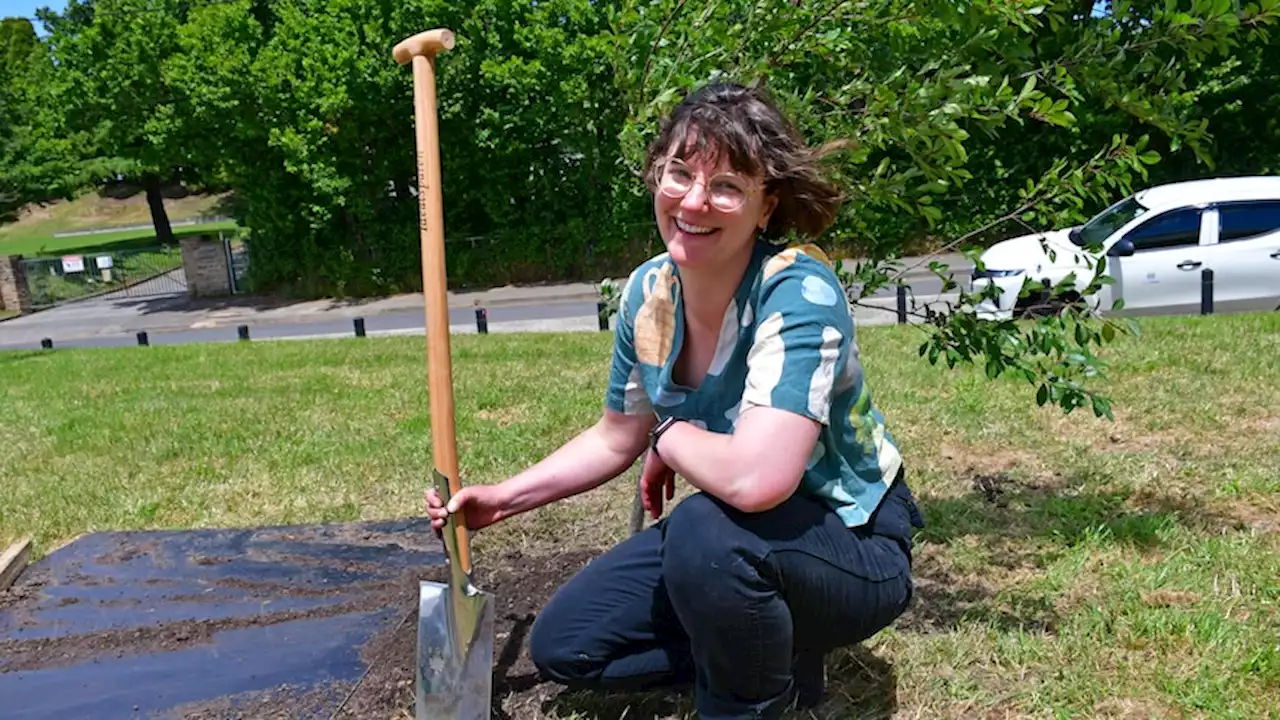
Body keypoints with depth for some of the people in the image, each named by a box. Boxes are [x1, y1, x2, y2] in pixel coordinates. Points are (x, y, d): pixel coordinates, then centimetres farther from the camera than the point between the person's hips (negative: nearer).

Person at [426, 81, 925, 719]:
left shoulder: (798, 293, -28)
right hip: (734, 537, 7)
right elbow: (616, 438, 8)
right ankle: (763, 654, 15)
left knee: (709, 530, -38)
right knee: (561, 646, 4)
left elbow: (756, 479, -42)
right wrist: (502, 498, 2)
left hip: (856, 549, -6)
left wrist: (670, 436, -22)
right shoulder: (648, 294, -7)